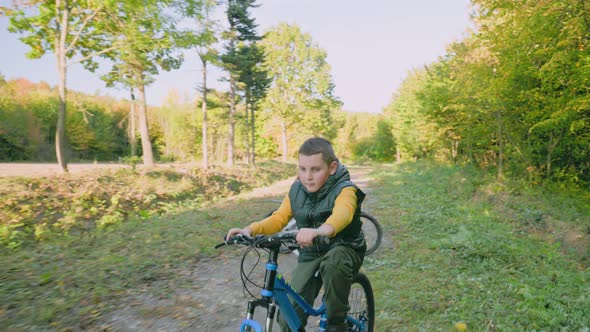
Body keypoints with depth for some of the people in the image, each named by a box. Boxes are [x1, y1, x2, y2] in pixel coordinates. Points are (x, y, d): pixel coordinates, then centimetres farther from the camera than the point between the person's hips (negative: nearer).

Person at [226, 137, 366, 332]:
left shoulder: (344, 190, -22)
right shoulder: (297, 190, -5)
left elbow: (342, 214, -44)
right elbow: (279, 218, -4)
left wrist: (320, 231, -67)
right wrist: (250, 229, -23)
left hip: (344, 249, -4)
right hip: (310, 254, 4)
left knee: (333, 263, -40)